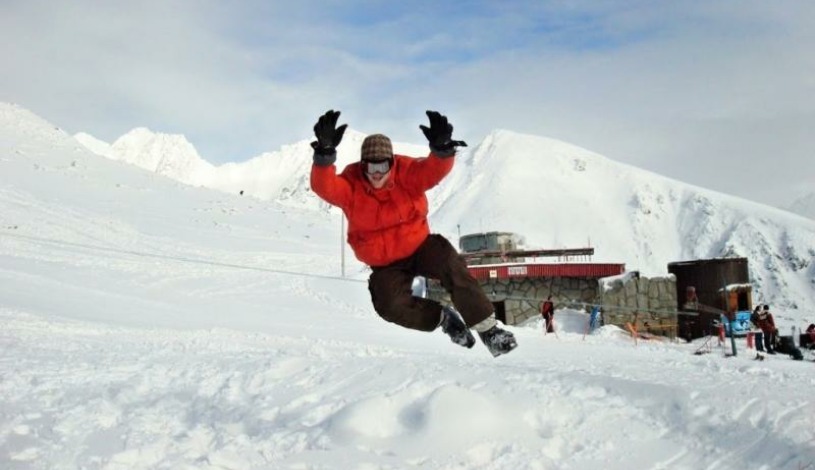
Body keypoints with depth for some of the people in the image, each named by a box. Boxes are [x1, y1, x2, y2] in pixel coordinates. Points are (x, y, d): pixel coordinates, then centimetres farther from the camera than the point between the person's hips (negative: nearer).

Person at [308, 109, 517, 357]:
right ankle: (443, 318, 5)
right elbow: (324, 186, -36)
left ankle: (488, 329, -17)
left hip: (419, 246, 0)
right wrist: (325, 153, -55)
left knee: (453, 268, -27)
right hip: (386, 265, 1)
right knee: (391, 306, -23)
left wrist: (442, 148, -57)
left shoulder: (406, 172, -15)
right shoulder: (350, 185, -15)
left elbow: (434, 169, -34)